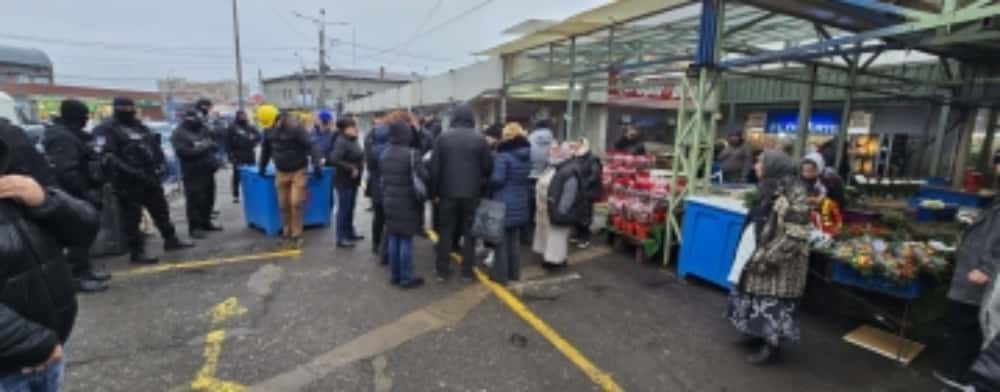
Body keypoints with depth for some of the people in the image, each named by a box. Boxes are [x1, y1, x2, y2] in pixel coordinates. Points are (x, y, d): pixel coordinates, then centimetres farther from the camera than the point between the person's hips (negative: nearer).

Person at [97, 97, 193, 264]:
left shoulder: (140, 126, 16)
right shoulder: (107, 129, -7)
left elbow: (155, 146, 19)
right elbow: (107, 156, -18)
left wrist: (161, 164, 3)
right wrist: (130, 171, -25)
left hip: (149, 177, 7)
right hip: (128, 181, -7)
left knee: (161, 209, 16)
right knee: (132, 216, -1)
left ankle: (170, 239, 29)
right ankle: (136, 252, 7)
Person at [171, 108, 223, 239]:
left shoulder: (204, 129, 14)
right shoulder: (179, 133, -6)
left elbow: (215, 144, 15)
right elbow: (183, 151, -19)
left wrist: (209, 145, -8)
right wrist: (202, 148, -16)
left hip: (207, 170, 7)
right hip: (192, 173, -7)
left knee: (208, 198, 13)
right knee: (195, 200, -6)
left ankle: (206, 223, 26)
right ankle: (194, 227, 1)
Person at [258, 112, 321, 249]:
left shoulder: (296, 128, -17)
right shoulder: (270, 130, 1)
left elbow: (310, 146, -20)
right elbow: (265, 149, 15)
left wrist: (316, 166, -25)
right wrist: (262, 167, 18)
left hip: (298, 171, -5)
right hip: (281, 173, 5)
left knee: (296, 203, -9)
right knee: (283, 205, 7)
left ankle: (297, 236, 2)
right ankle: (287, 233, 23)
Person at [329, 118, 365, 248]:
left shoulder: (353, 141, 9)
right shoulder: (341, 142, -19)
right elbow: (334, 160, -29)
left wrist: (360, 166, 6)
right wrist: (351, 169, -24)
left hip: (353, 181, 9)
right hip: (344, 181, -9)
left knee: (350, 208, 17)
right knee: (343, 209, -3)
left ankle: (350, 233, 30)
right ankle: (341, 238, 4)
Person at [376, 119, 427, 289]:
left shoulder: (385, 153, 8)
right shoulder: (411, 154, -17)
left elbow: (381, 175, 15)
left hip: (389, 201, 7)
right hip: (407, 203, -7)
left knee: (393, 238, 13)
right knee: (406, 240, 0)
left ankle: (395, 275, 22)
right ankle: (406, 279, 8)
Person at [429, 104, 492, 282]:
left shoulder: (443, 137, -3)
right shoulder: (479, 139, -5)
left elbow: (434, 167, -3)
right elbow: (487, 167, -3)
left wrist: (434, 191, 4)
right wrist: (480, 183, 16)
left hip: (447, 192, 1)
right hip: (472, 193, 0)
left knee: (446, 232, 10)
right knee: (469, 231, 9)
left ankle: (442, 271, 14)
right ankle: (467, 271, 13)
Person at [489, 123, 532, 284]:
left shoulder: (503, 155, -15)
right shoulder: (527, 155, 6)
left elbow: (497, 179, -18)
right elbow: (529, 178, 12)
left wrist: (488, 181, 1)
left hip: (505, 203, -6)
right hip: (521, 203, 7)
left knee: (502, 240, 3)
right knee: (515, 240, 16)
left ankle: (501, 275, 10)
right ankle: (514, 273, 24)